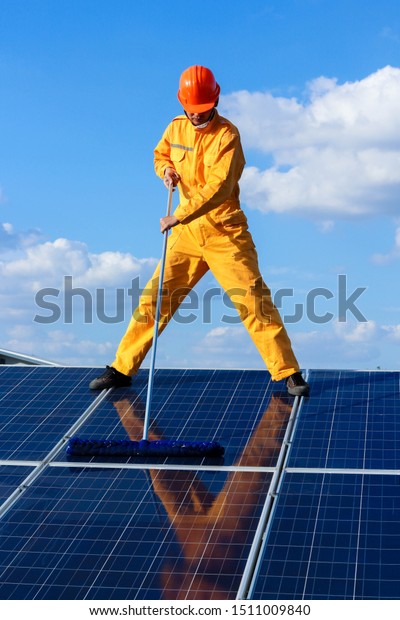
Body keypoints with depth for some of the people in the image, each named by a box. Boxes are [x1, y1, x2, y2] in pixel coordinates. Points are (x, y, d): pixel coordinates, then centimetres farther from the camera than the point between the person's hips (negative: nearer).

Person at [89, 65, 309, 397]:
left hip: (225, 233, -5)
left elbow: (219, 188, -25)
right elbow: (160, 155, 25)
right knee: (154, 297, 2)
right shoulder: (176, 128, 5)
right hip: (188, 232, 5)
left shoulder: (226, 134, -14)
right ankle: (121, 369, 12)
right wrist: (166, 169, 0)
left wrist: (179, 216, -31)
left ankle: (289, 373, 2)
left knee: (254, 301, -7)